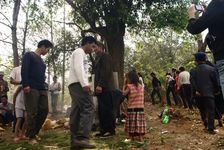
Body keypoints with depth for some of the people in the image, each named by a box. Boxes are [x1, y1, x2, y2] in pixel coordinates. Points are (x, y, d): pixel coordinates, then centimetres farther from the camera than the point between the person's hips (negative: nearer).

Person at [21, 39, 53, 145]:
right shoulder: (29, 55, 2)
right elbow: (24, 70, -9)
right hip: (31, 88, -8)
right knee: (32, 113, -8)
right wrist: (25, 84, -20)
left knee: (44, 111, 2)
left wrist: (44, 86, 14)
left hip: (42, 89, 8)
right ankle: (31, 137, 1)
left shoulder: (41, 60, 25)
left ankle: (32, 133, 14)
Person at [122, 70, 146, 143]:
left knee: (131, 124, 6)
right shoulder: (141, 87, 6)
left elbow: (124, 93, 1)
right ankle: (140, 138, 9)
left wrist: (124, 85, 7)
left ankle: (131, 138, 10)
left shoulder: (129, 86, -10)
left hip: (132, 109, -4)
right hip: (140, 108, 4)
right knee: (139, 123, 8)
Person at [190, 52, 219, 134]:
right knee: (210, 111, 0)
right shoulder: (211, 69, 0)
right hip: (209, 93, -2)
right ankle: (210, 128, -5)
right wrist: (216, 90, 15)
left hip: (198, 94, 3)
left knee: (202, 110, 16)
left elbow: (192, 83, -9)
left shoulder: (193, 71, 3)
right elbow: (215, 81, 4)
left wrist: (195, 91, -12)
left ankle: (206, 125, 22)